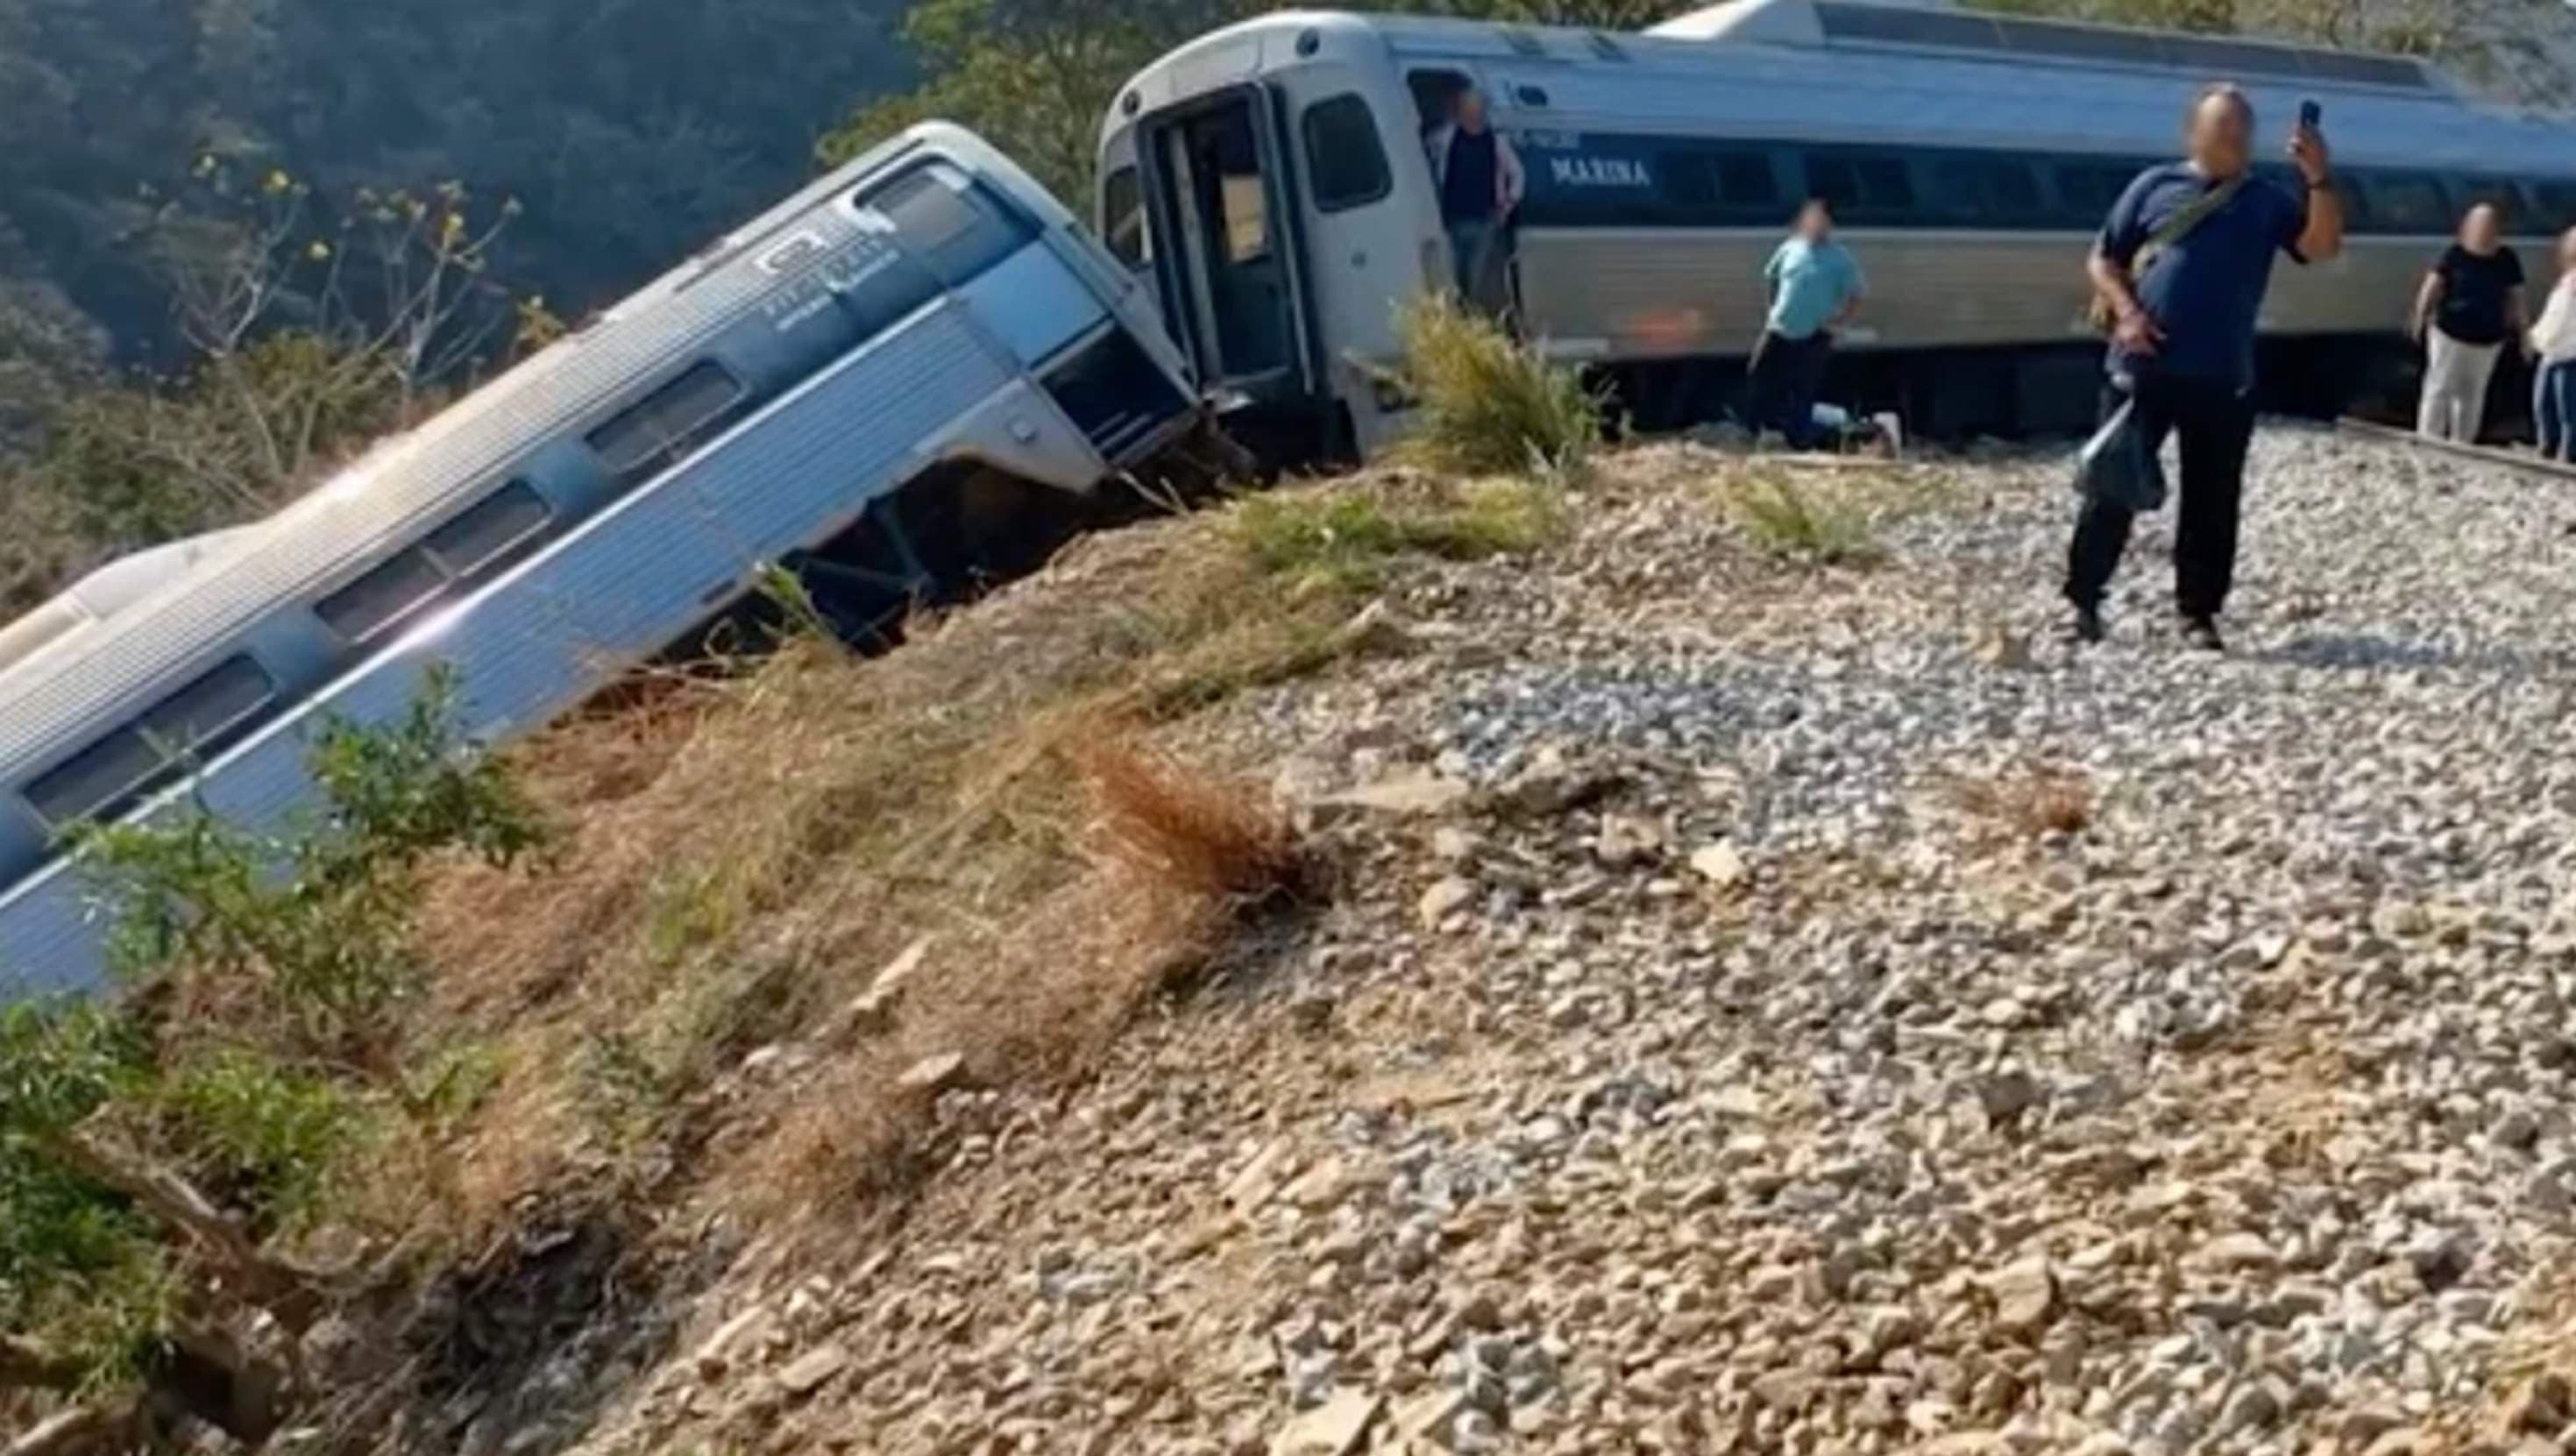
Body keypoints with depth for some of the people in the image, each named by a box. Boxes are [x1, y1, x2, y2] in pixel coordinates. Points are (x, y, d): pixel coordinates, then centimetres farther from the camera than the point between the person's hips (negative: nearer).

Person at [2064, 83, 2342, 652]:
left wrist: (2317, 178, -16)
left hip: (2223, 379, 2)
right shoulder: (2155, 185, 6)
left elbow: (2323, 246, -4)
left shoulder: (2269, 200, 9)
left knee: (2213, 499, 5)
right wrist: (2126, 313, -10)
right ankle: (2082, 599, 11)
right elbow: (2103, 260, 6)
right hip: (2143, 367, -2)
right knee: (2113, 484, 0)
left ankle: (2198, 612, 14)